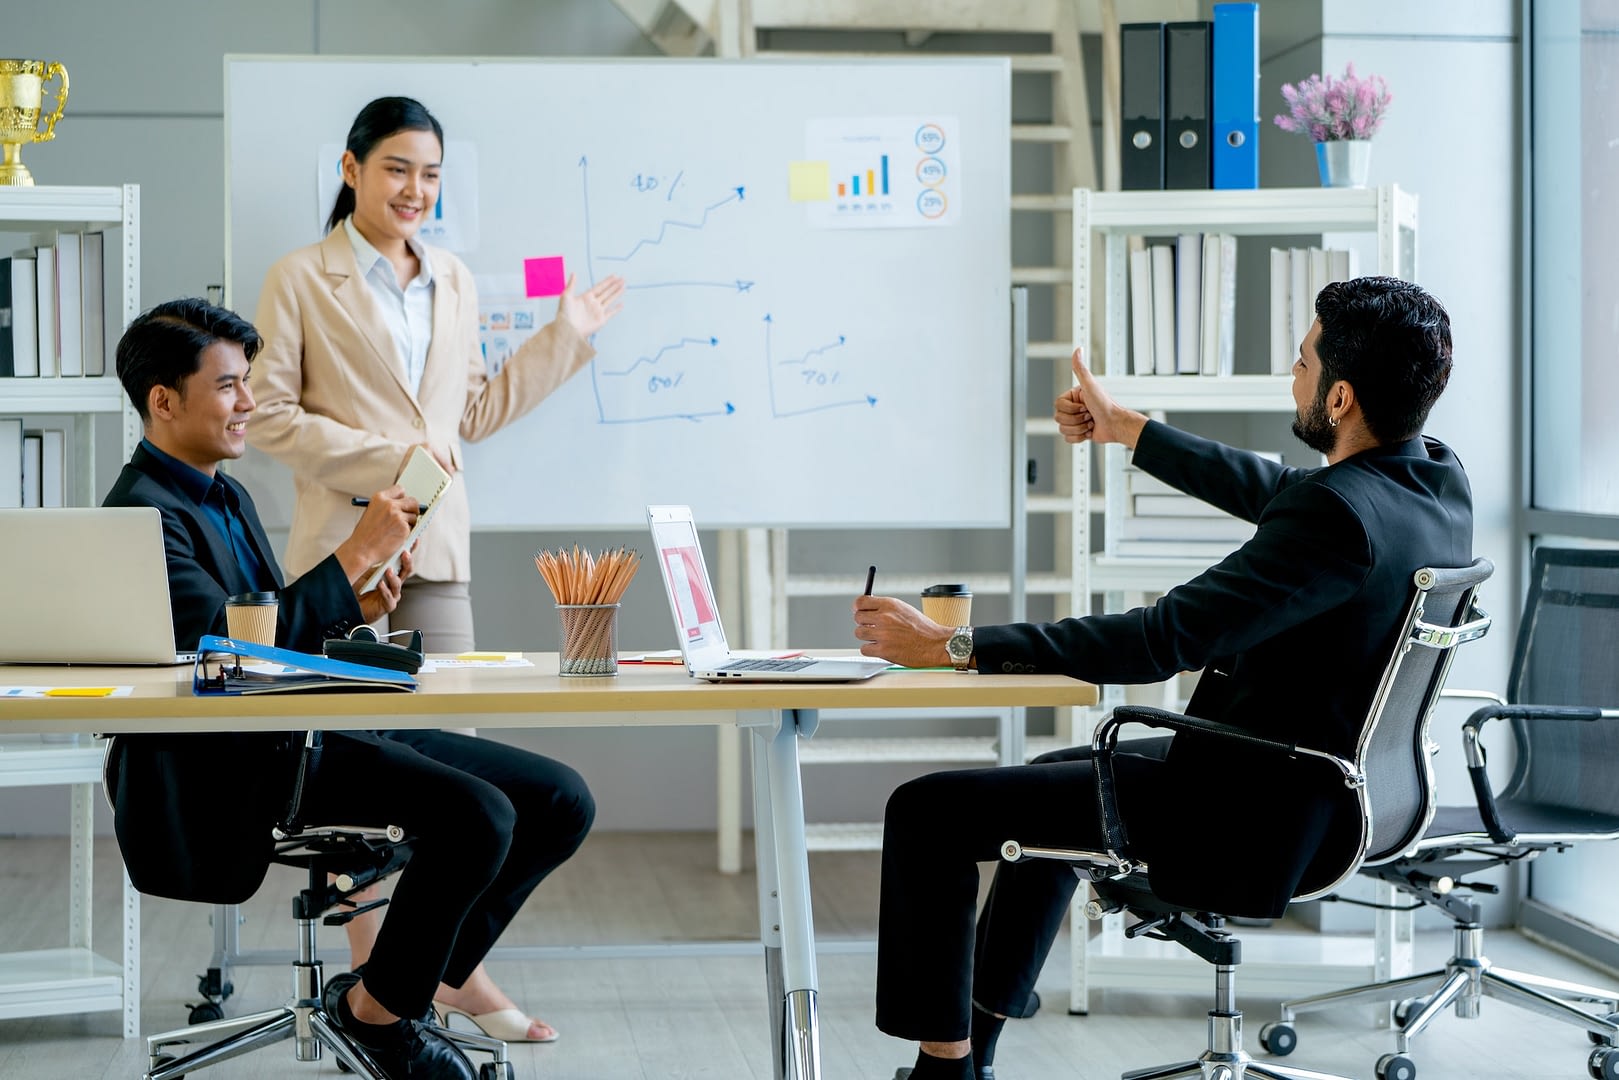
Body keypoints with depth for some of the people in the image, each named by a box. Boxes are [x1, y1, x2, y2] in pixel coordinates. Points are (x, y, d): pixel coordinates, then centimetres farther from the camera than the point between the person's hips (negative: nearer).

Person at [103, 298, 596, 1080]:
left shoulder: (228, 498, 19)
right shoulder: (142, 515, -12)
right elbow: (230, 646, -24)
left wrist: (353, 610, 3)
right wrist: (355, 555, -20)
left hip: (314, 724, 10)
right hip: (242, 761, -10)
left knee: (560, 801, -2)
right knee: (479, 813, -29)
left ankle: (441, 971, 11)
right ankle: (377, 1008, -6)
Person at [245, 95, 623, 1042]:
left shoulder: (455, 283, 16)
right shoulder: (303, 281, -1)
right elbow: (270, 417, -6)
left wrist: (565, 336, 18)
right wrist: (384, 460, -14)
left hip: (437, 546, 5)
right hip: (344, 545, -5)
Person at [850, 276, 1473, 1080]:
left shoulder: (1341, 515, -29)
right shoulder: (1440, 481, 0)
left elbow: (1165, 639, -30)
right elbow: (1274, 492, 17)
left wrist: (952, 646, -26)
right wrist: (1127, 429, 28)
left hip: (1251, 825, -10)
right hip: (1331, 793, 10)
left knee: (931, 810, -3)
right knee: (1056, 776, 31)